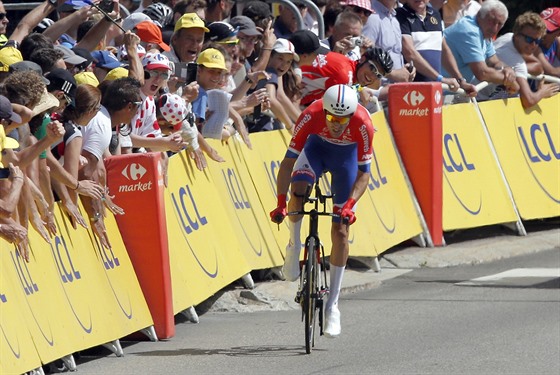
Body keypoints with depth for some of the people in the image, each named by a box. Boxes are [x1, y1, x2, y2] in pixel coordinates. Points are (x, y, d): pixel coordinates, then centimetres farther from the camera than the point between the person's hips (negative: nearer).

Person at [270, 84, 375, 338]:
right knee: (298, 190, -33)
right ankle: (294, 248, -4)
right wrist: (281, 203, -39)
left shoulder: (362, 124, -36)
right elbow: (288, 162, -31)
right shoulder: (311, 116, -36)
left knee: (340, 229, -5)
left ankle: (332, 304, 3)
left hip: (347, 154, 0)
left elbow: (364, 173, -27)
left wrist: (350, 204, -41)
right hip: (317, 146, 0)